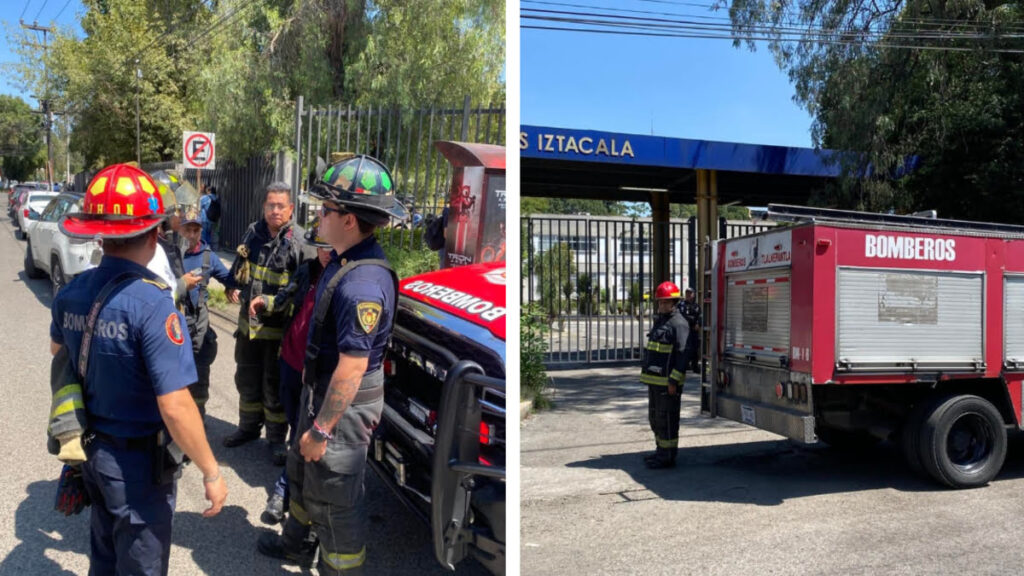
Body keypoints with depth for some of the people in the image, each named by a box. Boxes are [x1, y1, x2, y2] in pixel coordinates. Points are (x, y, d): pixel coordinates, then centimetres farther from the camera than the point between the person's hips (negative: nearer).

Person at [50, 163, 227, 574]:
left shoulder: (71, 292, -5)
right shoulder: (152, 303, -28)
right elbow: (174, 407, -29)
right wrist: (211, 473, -19)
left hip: (92, 449, 7)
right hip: (138, 461, -7)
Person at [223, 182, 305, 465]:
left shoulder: (298, 242, -16)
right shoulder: (253, 233, 3)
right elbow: (238, 268, 19)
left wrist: (269, 303, -23)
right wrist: (233, 288, 1)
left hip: (278, 328, -6)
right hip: (248, 323, 6)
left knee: (274, 388, 7)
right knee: (247, 381, 21)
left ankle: (277, 438, 23)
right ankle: (249, 426, 41)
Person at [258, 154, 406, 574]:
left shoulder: (362, 285, -32)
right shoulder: (346, 260, 1)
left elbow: (352, 367, -30)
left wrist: (322, 429, -22)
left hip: (344, 403, -10)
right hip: (322, 389, 10)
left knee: (334, 496, 8)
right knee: (303, 471, 29)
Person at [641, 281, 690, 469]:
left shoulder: (679, 324, -13)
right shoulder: (660, 321, 17)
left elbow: (682, 355, -19)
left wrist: (674, 381, -21)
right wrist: (648, 375, 22)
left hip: (667, 381, -10)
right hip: (654, 380, 10)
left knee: (667, 418, -4)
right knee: (655, 417, 17)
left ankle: (667, 456, 4)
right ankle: (661, 450, 29)